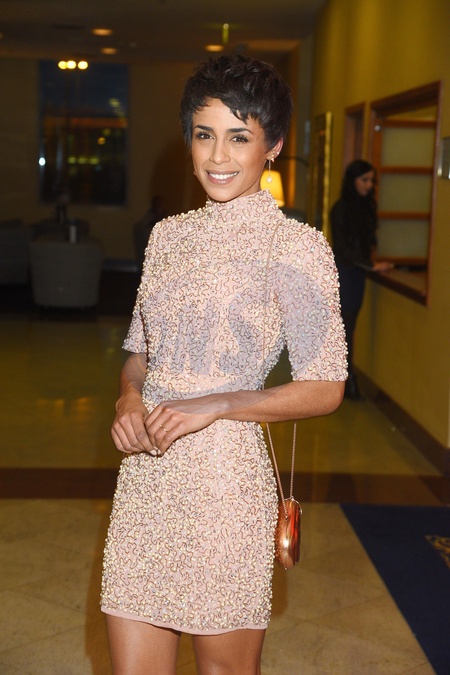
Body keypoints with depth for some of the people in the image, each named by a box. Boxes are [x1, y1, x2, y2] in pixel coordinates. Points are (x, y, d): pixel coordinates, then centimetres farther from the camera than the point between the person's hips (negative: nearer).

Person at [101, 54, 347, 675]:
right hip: (145, 475, 5)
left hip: (226, 477, -5)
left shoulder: (295, 246, -7)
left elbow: (325, 388, -7)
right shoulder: (169, 235, 10)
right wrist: (129, 397, -3)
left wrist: (215, 405, -16)